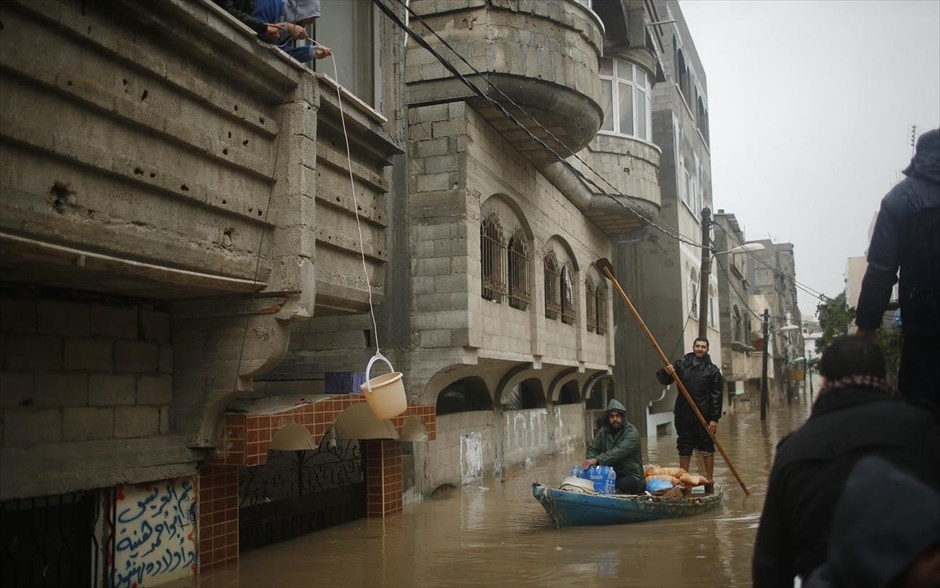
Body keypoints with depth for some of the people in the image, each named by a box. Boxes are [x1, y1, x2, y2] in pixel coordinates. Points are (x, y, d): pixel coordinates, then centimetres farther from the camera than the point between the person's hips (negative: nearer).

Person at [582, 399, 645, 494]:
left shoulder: (632, 433, -13)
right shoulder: (604, 431, 7)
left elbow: (619, 452, -27)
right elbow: (592, 448, 6)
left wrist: (597, 460, -38)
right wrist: (590, 461, -19)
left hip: (631, 476, -5)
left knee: (623, 484, -38)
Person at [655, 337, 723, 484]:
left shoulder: (712, 370, 0)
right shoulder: (680, 364, 5)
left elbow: (717, 396, -5)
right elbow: (663, 380, 4)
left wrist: (714, 419, -11)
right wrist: (665, 372, -20)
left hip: (704, 416, -2)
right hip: (683, 414, 2)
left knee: (707, 447, 4)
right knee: (684, 448, 9)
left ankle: (709, 479, 14)